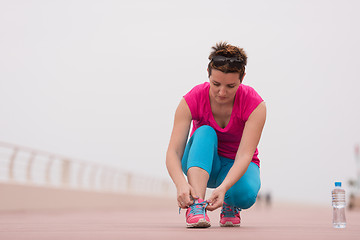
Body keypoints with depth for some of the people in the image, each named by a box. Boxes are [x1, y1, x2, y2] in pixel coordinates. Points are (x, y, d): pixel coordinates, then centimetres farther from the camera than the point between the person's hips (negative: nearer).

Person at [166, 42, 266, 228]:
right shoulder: (192, 100, -22)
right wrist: (181, 184, -49)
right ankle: (196, 205, -45)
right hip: (201, 163, 0)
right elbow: (173, 152, -29)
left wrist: (223, 187, -50)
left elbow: (244, 155, -32)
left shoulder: (255, 104, -23)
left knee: (245, 194, -35)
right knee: (205, 132, -33)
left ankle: (230, 206, 2)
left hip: (237, 167, 0)